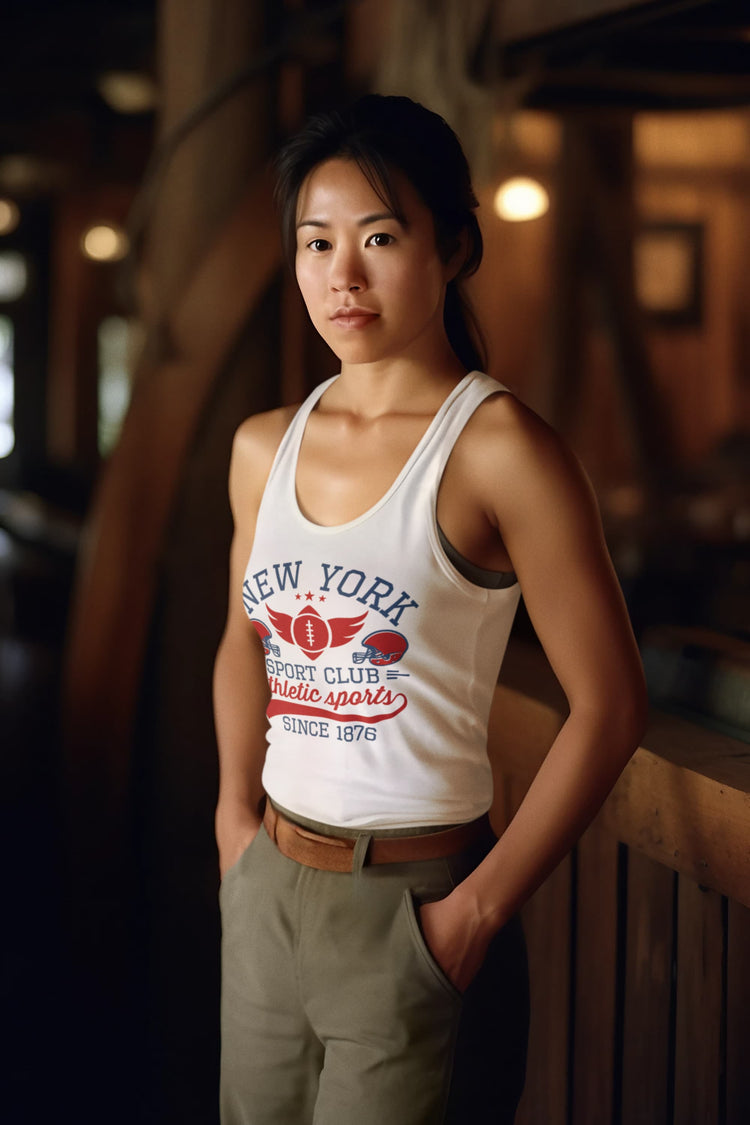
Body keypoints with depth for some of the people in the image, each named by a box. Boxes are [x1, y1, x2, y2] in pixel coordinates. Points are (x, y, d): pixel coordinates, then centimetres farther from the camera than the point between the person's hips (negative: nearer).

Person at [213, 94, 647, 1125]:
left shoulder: (499, 451, -14)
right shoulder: (265, 448, 4)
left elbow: (609, 705, -14)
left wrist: (480, 910, -14)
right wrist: (236, 824, 9)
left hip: (412, 904, -6)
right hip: (266, 892, 6)